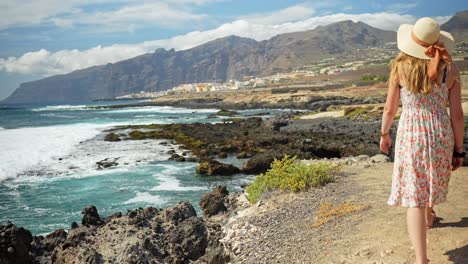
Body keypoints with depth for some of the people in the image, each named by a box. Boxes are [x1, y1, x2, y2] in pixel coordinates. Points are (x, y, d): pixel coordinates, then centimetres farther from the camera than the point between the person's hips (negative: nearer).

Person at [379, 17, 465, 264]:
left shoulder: (400, 67, -8)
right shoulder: (449, 69, -5)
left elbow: (390, 108, -1)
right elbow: (457, 114, -3)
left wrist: (384, 134, 17)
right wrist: (458, 150, 6)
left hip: (411, 135, -2)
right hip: (440, 134, 3)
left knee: (414, 197, 0)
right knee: (432, 179, 31)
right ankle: (428, 216, 59)